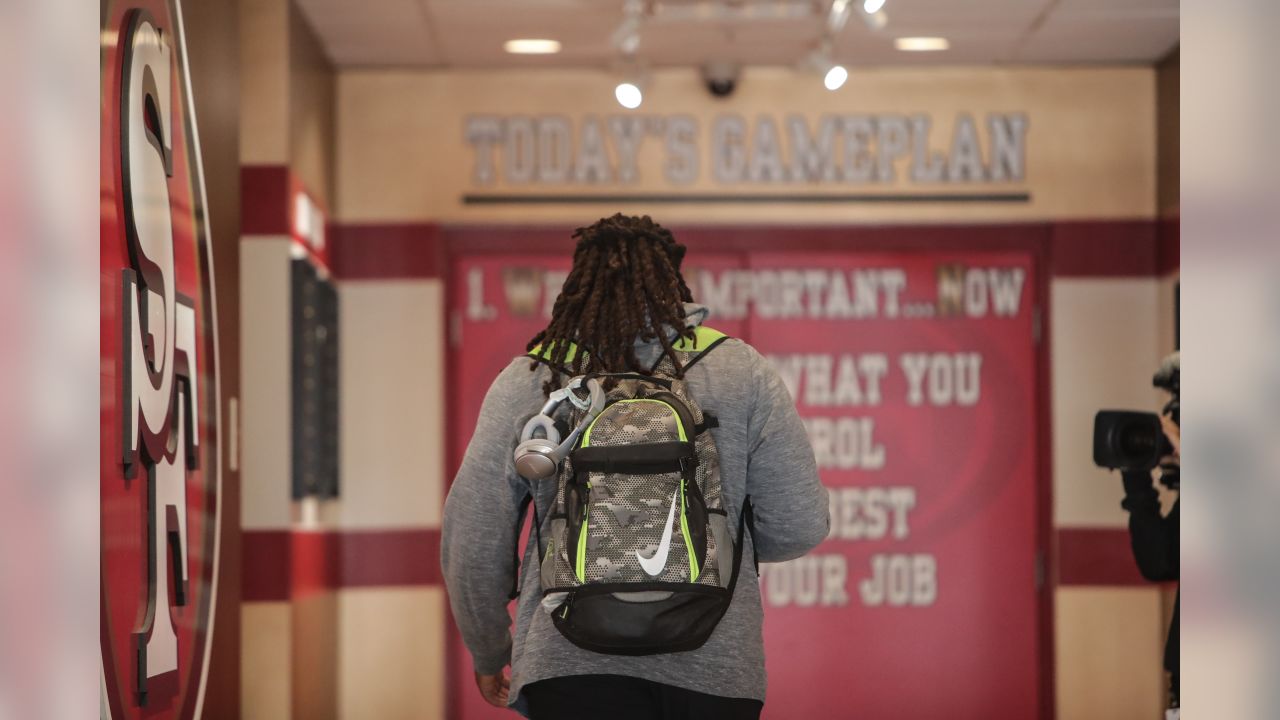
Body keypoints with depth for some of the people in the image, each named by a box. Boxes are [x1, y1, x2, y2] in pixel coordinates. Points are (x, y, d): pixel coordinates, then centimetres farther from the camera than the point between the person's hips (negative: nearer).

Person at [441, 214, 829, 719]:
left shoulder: (526, 381, 3)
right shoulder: (741, 372, 3)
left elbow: (472, 540, 5)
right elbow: (800, 527, 2)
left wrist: (489, 652, 21)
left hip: (569, 662, 0)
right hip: (712, 666, 1)